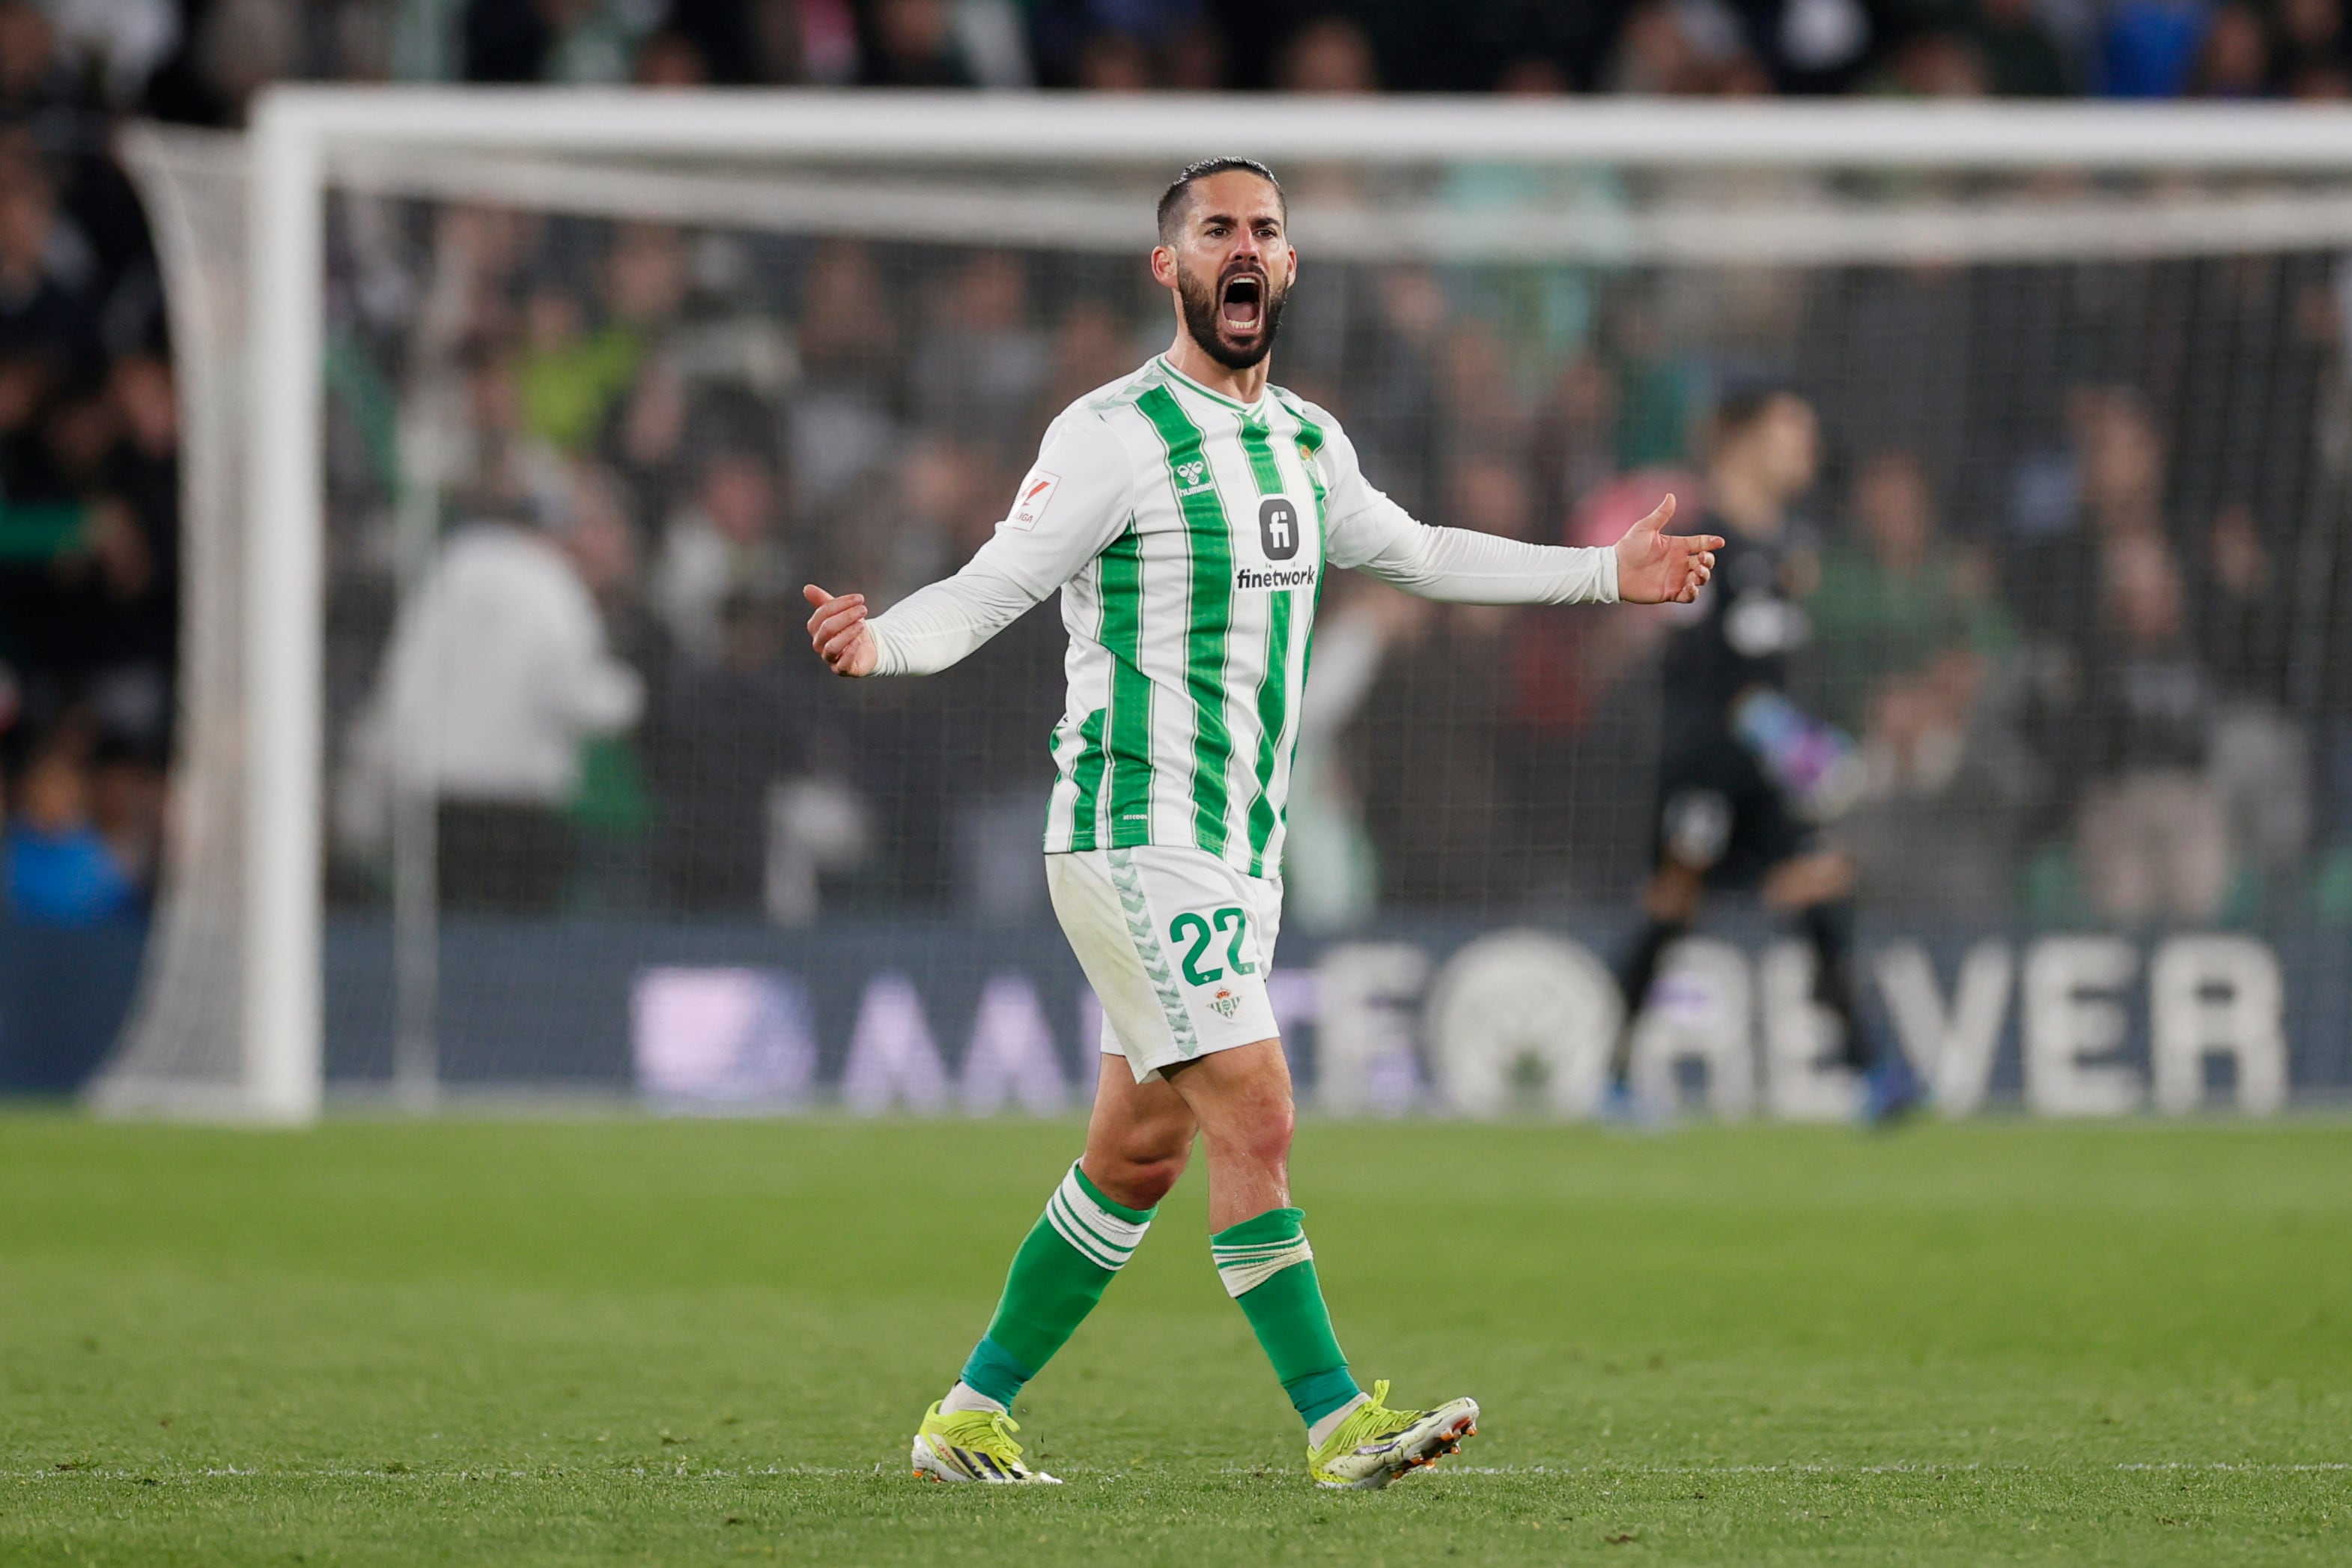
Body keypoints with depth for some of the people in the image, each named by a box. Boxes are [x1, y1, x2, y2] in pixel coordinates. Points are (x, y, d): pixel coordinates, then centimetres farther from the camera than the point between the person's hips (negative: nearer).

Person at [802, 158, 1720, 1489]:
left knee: (1139, 1155, 10)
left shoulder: (1307, 442, 13)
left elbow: (1413, 553, 30)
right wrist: (879, 641, -35)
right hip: (1138, 841, -8)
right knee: (1255, 1117, -15)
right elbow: (989, 591, -14)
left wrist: (1603, 574, 32)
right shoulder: (1117, 434, -11)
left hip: (1241, 853, 8)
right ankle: (1339, 1423, -14)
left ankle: (972, 1417, 20)